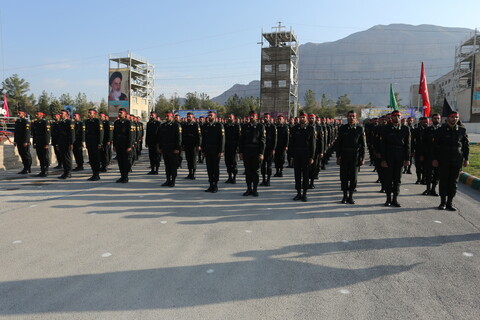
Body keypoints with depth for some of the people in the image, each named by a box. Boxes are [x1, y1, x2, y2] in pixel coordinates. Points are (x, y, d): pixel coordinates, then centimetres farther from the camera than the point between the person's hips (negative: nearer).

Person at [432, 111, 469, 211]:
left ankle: (450, 202, 13)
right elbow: (436, 146, 0)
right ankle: (443, 202, 12)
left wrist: (466, 159, 5)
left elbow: (466, 145, 10)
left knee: (454, 181, 4)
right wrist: (435, 159, -5)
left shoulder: (462, 130, 6)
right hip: (444, 160, -2)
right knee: (443, 181, 2)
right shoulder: (441, 130, 0)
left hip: (457, 161, 2)